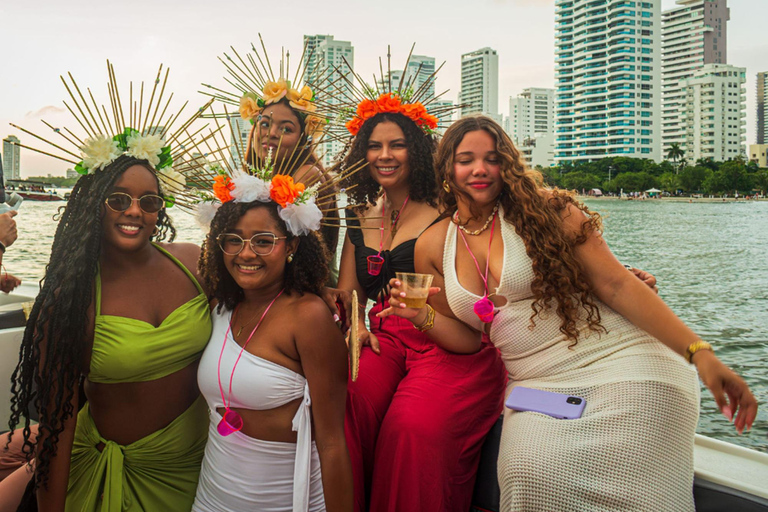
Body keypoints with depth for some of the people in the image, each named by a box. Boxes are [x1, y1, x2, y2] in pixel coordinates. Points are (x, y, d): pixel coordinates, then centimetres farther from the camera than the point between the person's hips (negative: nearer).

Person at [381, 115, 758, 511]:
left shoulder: (543, 210, -2)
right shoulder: (433, 247, 7)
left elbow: (617, 284, -6)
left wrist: (699, 352, -13)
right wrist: (422, 316, -6)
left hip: (623, 365, -2)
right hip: (538, 387, 2)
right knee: (532, 476, -28)